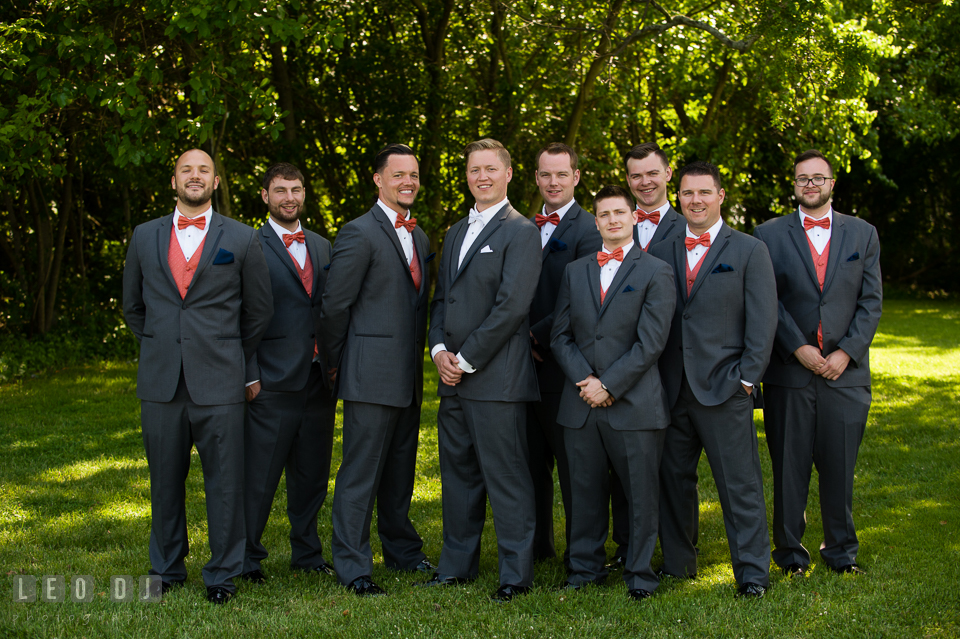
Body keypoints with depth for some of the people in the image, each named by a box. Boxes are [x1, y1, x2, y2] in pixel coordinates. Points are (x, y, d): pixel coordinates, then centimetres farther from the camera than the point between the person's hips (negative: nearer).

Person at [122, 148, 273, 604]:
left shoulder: (241, 239, 4)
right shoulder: (145, 237, 11)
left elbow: (259, 310, 11)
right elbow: (133, 306, 21)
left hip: (217, 383, -2)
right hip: (160, 383, 2)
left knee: (224, 481, -1)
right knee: (165, 480, 9)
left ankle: (222, 574, 10)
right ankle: (166, 569, 23)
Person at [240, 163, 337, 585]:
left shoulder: (322, 247, 15)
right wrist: (250, 376, -11)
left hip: (319, 379, 6)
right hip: (274, 380, -6)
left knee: (312, 473, 13)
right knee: (260, 475, -1)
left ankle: (307, 553, 26)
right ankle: (246, 559, 12)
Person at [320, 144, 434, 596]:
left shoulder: (418, 237, 15)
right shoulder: (360, 234, -11)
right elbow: (334, 305, -10)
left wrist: (420, 356, 15)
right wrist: (341, 362, -2)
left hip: (408, 376, 8)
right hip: (371, 375, -8)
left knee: (400, 469, 17)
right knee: (361, 472, -3)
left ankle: (401, 549, 30)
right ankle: (352, 567, 4)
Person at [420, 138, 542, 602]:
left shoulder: (521, 232, -6)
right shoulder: (456, 233, 20)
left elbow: (511, 307, -15)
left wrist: (466, 360, -13)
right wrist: (439, 349, 2)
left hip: (496, 377, -8)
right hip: (453, 377, 8)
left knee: (505, 476, -4)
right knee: (458, 471, 14)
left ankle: (516, 573, 5)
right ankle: (457, 564, 24)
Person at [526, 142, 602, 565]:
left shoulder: (588, 229, -8)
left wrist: (538, 335, -12)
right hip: (527, 363, 7)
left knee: (572, 461, 0)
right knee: (532, 458, 13)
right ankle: (537, 544, 24)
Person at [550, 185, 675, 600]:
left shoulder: (656, 272, 1)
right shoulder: (575, 272, 15)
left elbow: (651, 342, -7)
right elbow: (561, 335, 10)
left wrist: (608, 385, -12)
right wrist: (584, 380, -6)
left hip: (635, 405, -4)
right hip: (581, 406, 4)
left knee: (641, 494, 1)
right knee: (586, 492, 9)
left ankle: (640, 574, 13)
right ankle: (586, 568, 22)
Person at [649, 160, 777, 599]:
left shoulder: (750, 251, 3)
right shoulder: (661, 252, 12)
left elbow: (763, 322, -1)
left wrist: (746, 377, -7)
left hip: (724, 390, -3)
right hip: (671, 390, 4)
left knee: (740, 485, -2)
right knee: (674, 480, 10)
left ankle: (752, 574, 6)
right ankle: (677, 564, 23)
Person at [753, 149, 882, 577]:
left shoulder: (863, 234, 10)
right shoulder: (769, 235, 5)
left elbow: (871, 302, 5)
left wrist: (846, 352, -7)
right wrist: (799, 348, -12)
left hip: (845, 371, 1)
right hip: (788, 371, -1)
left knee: (840, 466, 6)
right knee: (789, 466, 3)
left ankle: (841, 549, 21)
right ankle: (789, 550, 16)